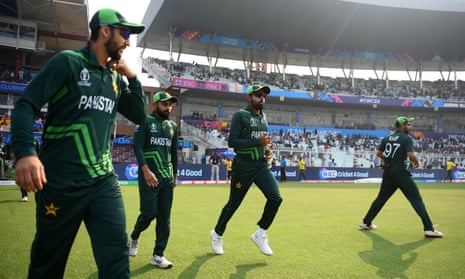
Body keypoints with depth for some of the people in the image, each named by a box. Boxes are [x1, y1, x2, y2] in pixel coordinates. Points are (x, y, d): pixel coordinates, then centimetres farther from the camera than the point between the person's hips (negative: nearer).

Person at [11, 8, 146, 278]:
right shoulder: (67, 61, -6)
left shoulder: (116, 78, 12)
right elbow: (25, 106, -12)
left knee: (116, 255, 1)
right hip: (61, 182, -5)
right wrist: (26, 153, -29)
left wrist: (132, 77, 4)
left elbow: (139, 116, 17)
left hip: (104, 180, 5)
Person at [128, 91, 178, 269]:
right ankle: (134, 236, 25)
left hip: (167, 178, 5)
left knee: (164, 217, 3)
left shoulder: (173, 126, 14)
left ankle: (158, 255, 12)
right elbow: (137, 147, -11)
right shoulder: (145, 122, -2)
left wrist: (175, 174, 18)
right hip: (149, 176, -5)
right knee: (149, 213, -7)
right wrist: (146, 170, -21)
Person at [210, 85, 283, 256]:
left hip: (262, 165, 6)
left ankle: (260, 234, 11)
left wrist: (267, 149, 5)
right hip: (243, 166, -6)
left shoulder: (263, 116, 13)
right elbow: (231, 141, -17)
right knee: (233, 204, 6)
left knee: (275, 198, -9)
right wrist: (258, 142, -23)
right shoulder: (240, 115, -9)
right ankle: (217, 234, 30)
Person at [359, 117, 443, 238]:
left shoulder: (387, 138, 12)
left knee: (381, 198, 15)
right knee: (417, 200, -3)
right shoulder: (406, 138, -7)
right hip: (401, 173, -6)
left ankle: (366, 222, 19)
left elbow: (378, 153, 8)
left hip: (388, 173, 7)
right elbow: (411, 155, -18)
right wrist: (416, 162, 1)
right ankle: (428, 229, -6)